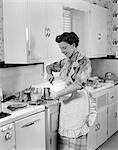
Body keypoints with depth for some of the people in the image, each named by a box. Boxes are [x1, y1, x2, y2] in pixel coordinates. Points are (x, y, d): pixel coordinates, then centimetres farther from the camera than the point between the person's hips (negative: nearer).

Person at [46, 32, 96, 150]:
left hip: (78, 102, -7)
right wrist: (49, 74, 4)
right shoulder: (65, 62, 10)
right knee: (64, 138, 11)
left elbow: (79, 84, -25)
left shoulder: (84, 62, -12)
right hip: (65, 104, 7)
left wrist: (57, 94, -22)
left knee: (75, 139, -2)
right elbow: (49, 66, 28)